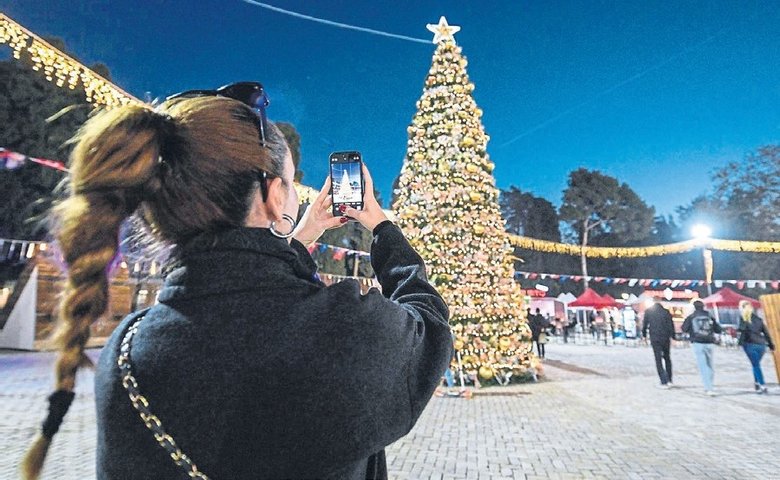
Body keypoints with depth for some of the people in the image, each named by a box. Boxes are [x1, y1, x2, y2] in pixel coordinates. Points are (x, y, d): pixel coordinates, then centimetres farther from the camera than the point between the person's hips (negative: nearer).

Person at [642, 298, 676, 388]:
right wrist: (672, 336, 2)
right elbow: (671, 325, -4)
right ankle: (669, 381, 18)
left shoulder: (648, 311, -2)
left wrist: (644, 335, 14)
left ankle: (664, 382, -3)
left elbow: (645, 324, 2)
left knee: (658, 360, 3)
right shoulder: (666, 311, -2)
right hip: (665, 339, 2)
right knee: (667, 359, 17)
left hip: (655, 339, -2)